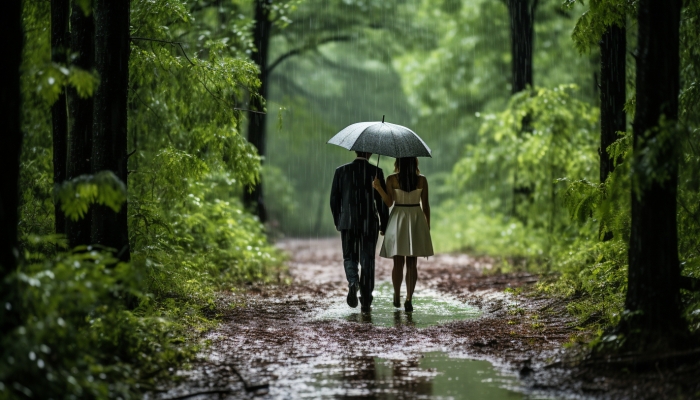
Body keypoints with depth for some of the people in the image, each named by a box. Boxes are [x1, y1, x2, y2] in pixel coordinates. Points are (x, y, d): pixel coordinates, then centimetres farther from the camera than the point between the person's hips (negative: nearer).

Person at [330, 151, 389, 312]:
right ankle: (366, 302, 8)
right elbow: (382, 201, -4)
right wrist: (384, 225, 6)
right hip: (369, 224, -1)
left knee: (349, 258, 14)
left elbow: (334, 199, 3)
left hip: (348, 222, 1)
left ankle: (353, 282, -17)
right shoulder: (376, 172, -5)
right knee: (367, 261, 8)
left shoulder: (341, 171, 0)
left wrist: (337, 221, 15)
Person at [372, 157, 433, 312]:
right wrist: (427, 226, 9)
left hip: (398, 220, 0)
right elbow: (425, 206, 0)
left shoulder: (391, 179, -7)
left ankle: (397, 298, 20)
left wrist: (378, 188, -16)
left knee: (398, 263, 11)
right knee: (412, 264, 2)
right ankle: (409, 300, -6)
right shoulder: (422, 180, -3)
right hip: (416, 220, 0)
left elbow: (389, 202, -14)